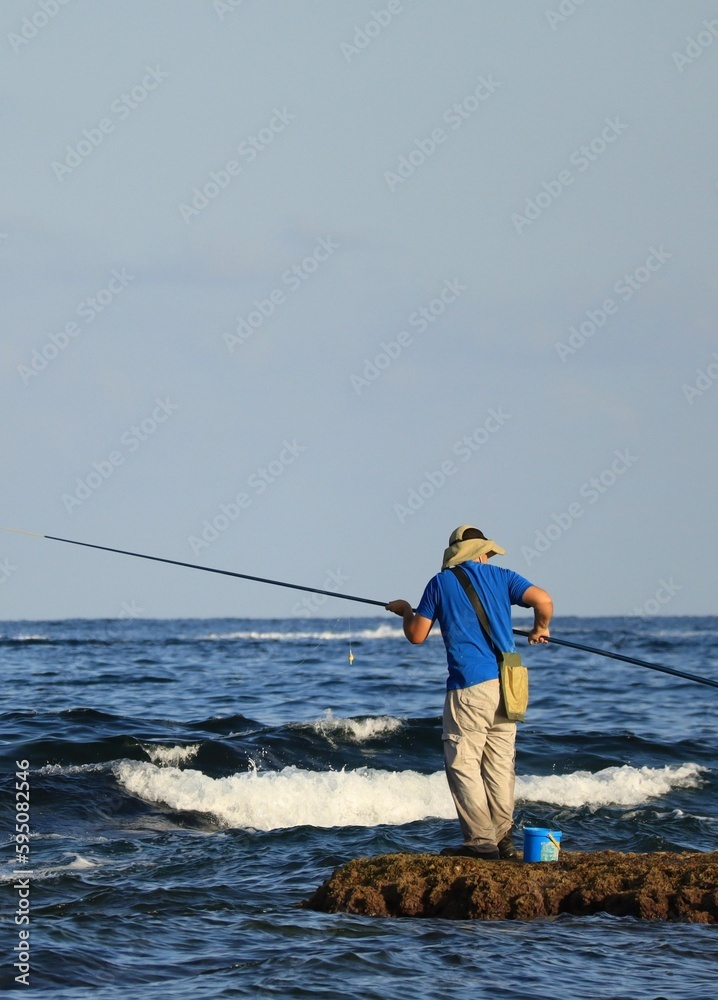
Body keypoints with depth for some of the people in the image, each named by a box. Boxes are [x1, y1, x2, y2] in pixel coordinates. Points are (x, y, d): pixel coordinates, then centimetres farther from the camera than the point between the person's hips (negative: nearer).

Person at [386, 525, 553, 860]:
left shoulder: (440, 583, 4)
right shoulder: (500, 577, 10)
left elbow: (416, 635, 7)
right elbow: (543, 601, -3)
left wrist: (405, 611, 27)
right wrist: (540, 630, 17)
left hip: (469, 686, -4)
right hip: (506, 684, 4)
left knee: (463, 763, -1)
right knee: (500, 764, 11)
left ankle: (481, 842, -8)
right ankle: (504, 841, 12)